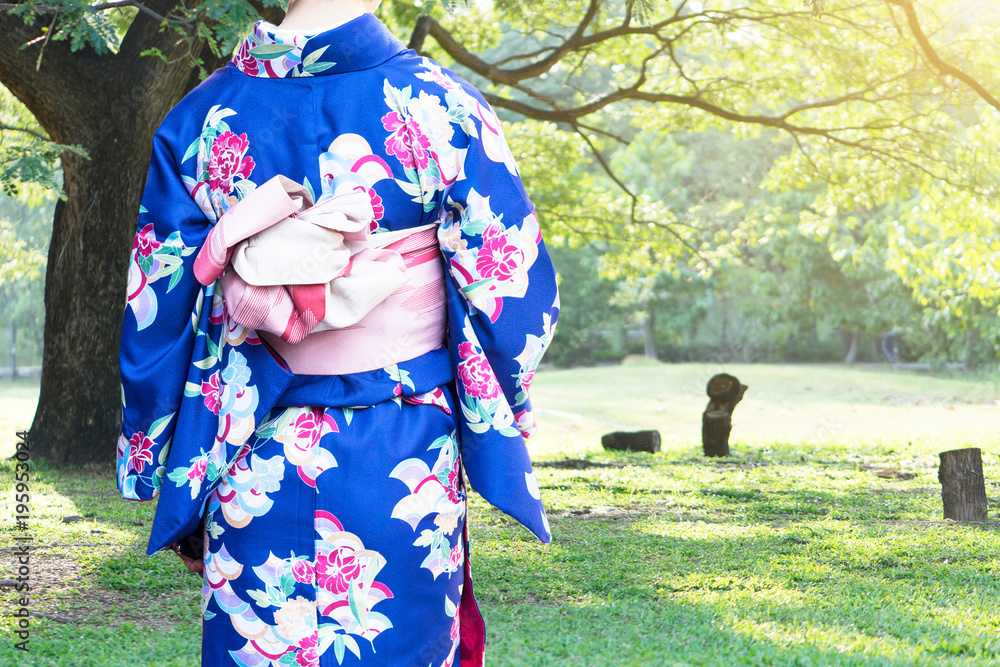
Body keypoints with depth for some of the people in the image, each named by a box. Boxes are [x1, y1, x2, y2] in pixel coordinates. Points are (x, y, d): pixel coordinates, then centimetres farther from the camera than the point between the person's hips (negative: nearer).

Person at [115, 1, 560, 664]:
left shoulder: (201, 115, -2)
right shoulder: (441, 105, -8)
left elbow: (154, 310, 2)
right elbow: (514, 291, -5)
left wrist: (160, 473, 12)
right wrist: (500, 422, 13)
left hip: (253, 467, 2)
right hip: (403, 459, -1)